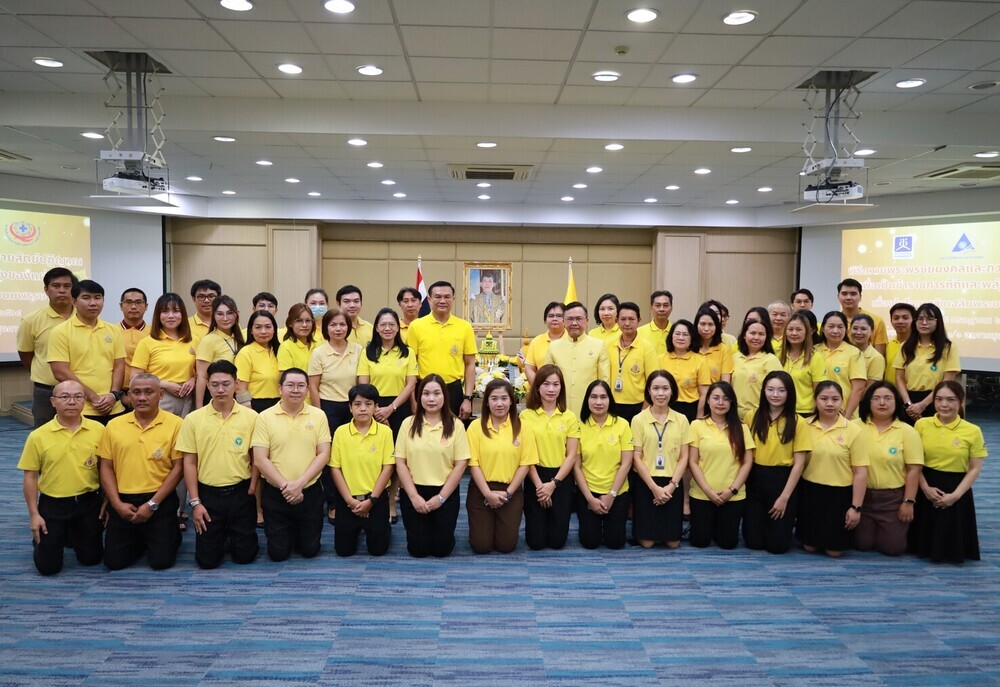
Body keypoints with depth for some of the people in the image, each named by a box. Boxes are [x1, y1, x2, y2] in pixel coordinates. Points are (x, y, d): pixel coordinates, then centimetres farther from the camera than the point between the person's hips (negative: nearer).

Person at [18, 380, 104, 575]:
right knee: (48, 566, 3)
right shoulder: (38, 436, -8)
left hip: (88, 502, 1)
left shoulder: (98, 430, -6)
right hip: (52, 504, -1)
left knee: (91, 558, 11)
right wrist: (34, 514, -4)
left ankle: (72, 537, 43)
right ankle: (42, 539, 37)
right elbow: (30, 476, -2)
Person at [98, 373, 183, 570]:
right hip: (122, 502, 3)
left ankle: (171, 536, 28)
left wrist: (152, 504, -11)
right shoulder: (114, 425, 4)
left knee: (161, 561, -5)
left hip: (160, 502, -3)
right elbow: (106, 467, 6)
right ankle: (140, 541, 34)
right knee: (114, 561, 3)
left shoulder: (174, 424, -7)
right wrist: (117, 503, -5)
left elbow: (178, 467, -8)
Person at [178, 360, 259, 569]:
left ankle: (234, 536, 36)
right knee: (207, 560, 3)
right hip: (208, 493, 0)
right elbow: (189, 462, -1)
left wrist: (251, 490, -4)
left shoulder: (251, 417, -3)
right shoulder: (193, 419, -3)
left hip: (240, 492, 0)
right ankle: (220, 537, 35)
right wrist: (195, 502, -4)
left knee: (245, 555, 4)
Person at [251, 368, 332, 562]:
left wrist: (299, 483, -16)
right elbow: (260, 460, -9)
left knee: (310, 550, 8)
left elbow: (323, 455, -5)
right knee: (278, 553, 6)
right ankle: (288, 533, 37)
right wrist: (285, 485, -17)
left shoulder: (318, 415, -2)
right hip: (275, 494, -1)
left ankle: (299, 531, 39)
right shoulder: (265, 417, -6)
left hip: (310, 492, 1)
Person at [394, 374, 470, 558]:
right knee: (418, 549, 1)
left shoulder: (455, 426, -3)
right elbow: (400, 463, -1)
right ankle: (423, 529, 33)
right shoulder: (408, 424, 0)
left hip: (445, 493, -1)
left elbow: (460, 464, -5)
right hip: (413, 492, 1)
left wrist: (441, 497, -10)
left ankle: (441, 529, 32)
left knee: (442, 548, -1)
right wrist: (414, 496, -9)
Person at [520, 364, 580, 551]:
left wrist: (553, 483, -10)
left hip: (561, 478, 1)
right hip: (535, 478, -1)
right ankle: (537, 523, 34)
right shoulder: (526, 416, -4)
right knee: (536, 542, 1)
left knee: (557, 540, 3)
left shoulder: (570, 417, 1)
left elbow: (572, 455, -1)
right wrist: (538, 484, -10)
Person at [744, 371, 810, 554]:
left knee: (778, 544, -1)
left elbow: (799, 463, -6)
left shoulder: (798, 422, -6)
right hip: (755, 479, 2)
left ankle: (784, 525, 33)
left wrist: (785, 497, -10)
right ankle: (763, 524, 35)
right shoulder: (753, 417, 2)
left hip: (782, 480, -2)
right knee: (753, 541, 2)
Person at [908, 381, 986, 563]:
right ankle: (928, 549, 37)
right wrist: (925, 487, -10)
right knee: (923, 544, 6)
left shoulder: (973, 431, -6)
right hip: (926, 490, 1)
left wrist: (955, 495, -13)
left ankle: (952, 552, 33)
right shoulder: (921, 424, -2)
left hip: (956, 491, -1)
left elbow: (975, 469, -3)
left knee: (953, 546, 1)